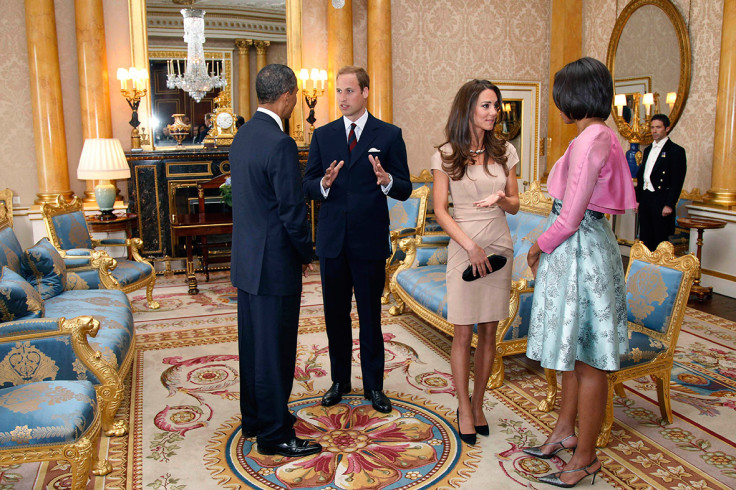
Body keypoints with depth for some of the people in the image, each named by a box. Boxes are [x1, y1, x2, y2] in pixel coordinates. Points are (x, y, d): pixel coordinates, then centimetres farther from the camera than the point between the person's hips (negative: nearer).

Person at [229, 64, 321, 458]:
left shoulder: (242, 136, 8)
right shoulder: (280, 144, -20)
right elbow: (292, 210, -20)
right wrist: (306, 253, -3)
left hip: (246, 260, 9)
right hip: (275, 263, -9)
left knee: (252, 343, 18)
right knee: (274, 350, 2)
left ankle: (254, 418, 34)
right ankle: (274, 434, 16)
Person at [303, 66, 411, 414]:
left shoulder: (389, 135, 0)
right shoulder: (323, 135, 8)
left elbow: (405, 191, -2)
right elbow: (307, 186, 4)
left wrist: (387, 180, -24)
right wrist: (324, 184, -18)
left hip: (370, 241, -2)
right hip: (332, 240, 3)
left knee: (370, 316, 7)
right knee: (335, 315, 13)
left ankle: (373, 385, 23)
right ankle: (339, 381, 30)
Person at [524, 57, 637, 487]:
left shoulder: (590, 140, -20)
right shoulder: (603, 135, 11)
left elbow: (570, 217, -21)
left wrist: (539, 247, -5)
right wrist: (549, 245, 16)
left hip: (579, 250, -10)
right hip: (590, 240, 10)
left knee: (587, 359, 2)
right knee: (574, 350, 20)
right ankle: (565, 432, 36)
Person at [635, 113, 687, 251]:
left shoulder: (676, 151, -5)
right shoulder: (648, 150, 17)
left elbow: (677, 181, -11)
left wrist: (669, 204, -16)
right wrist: (637, 198, 13)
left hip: (661, 202, -7)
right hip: (645, 199, 7)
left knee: (660, 240, -2)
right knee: (645, 239, 9)